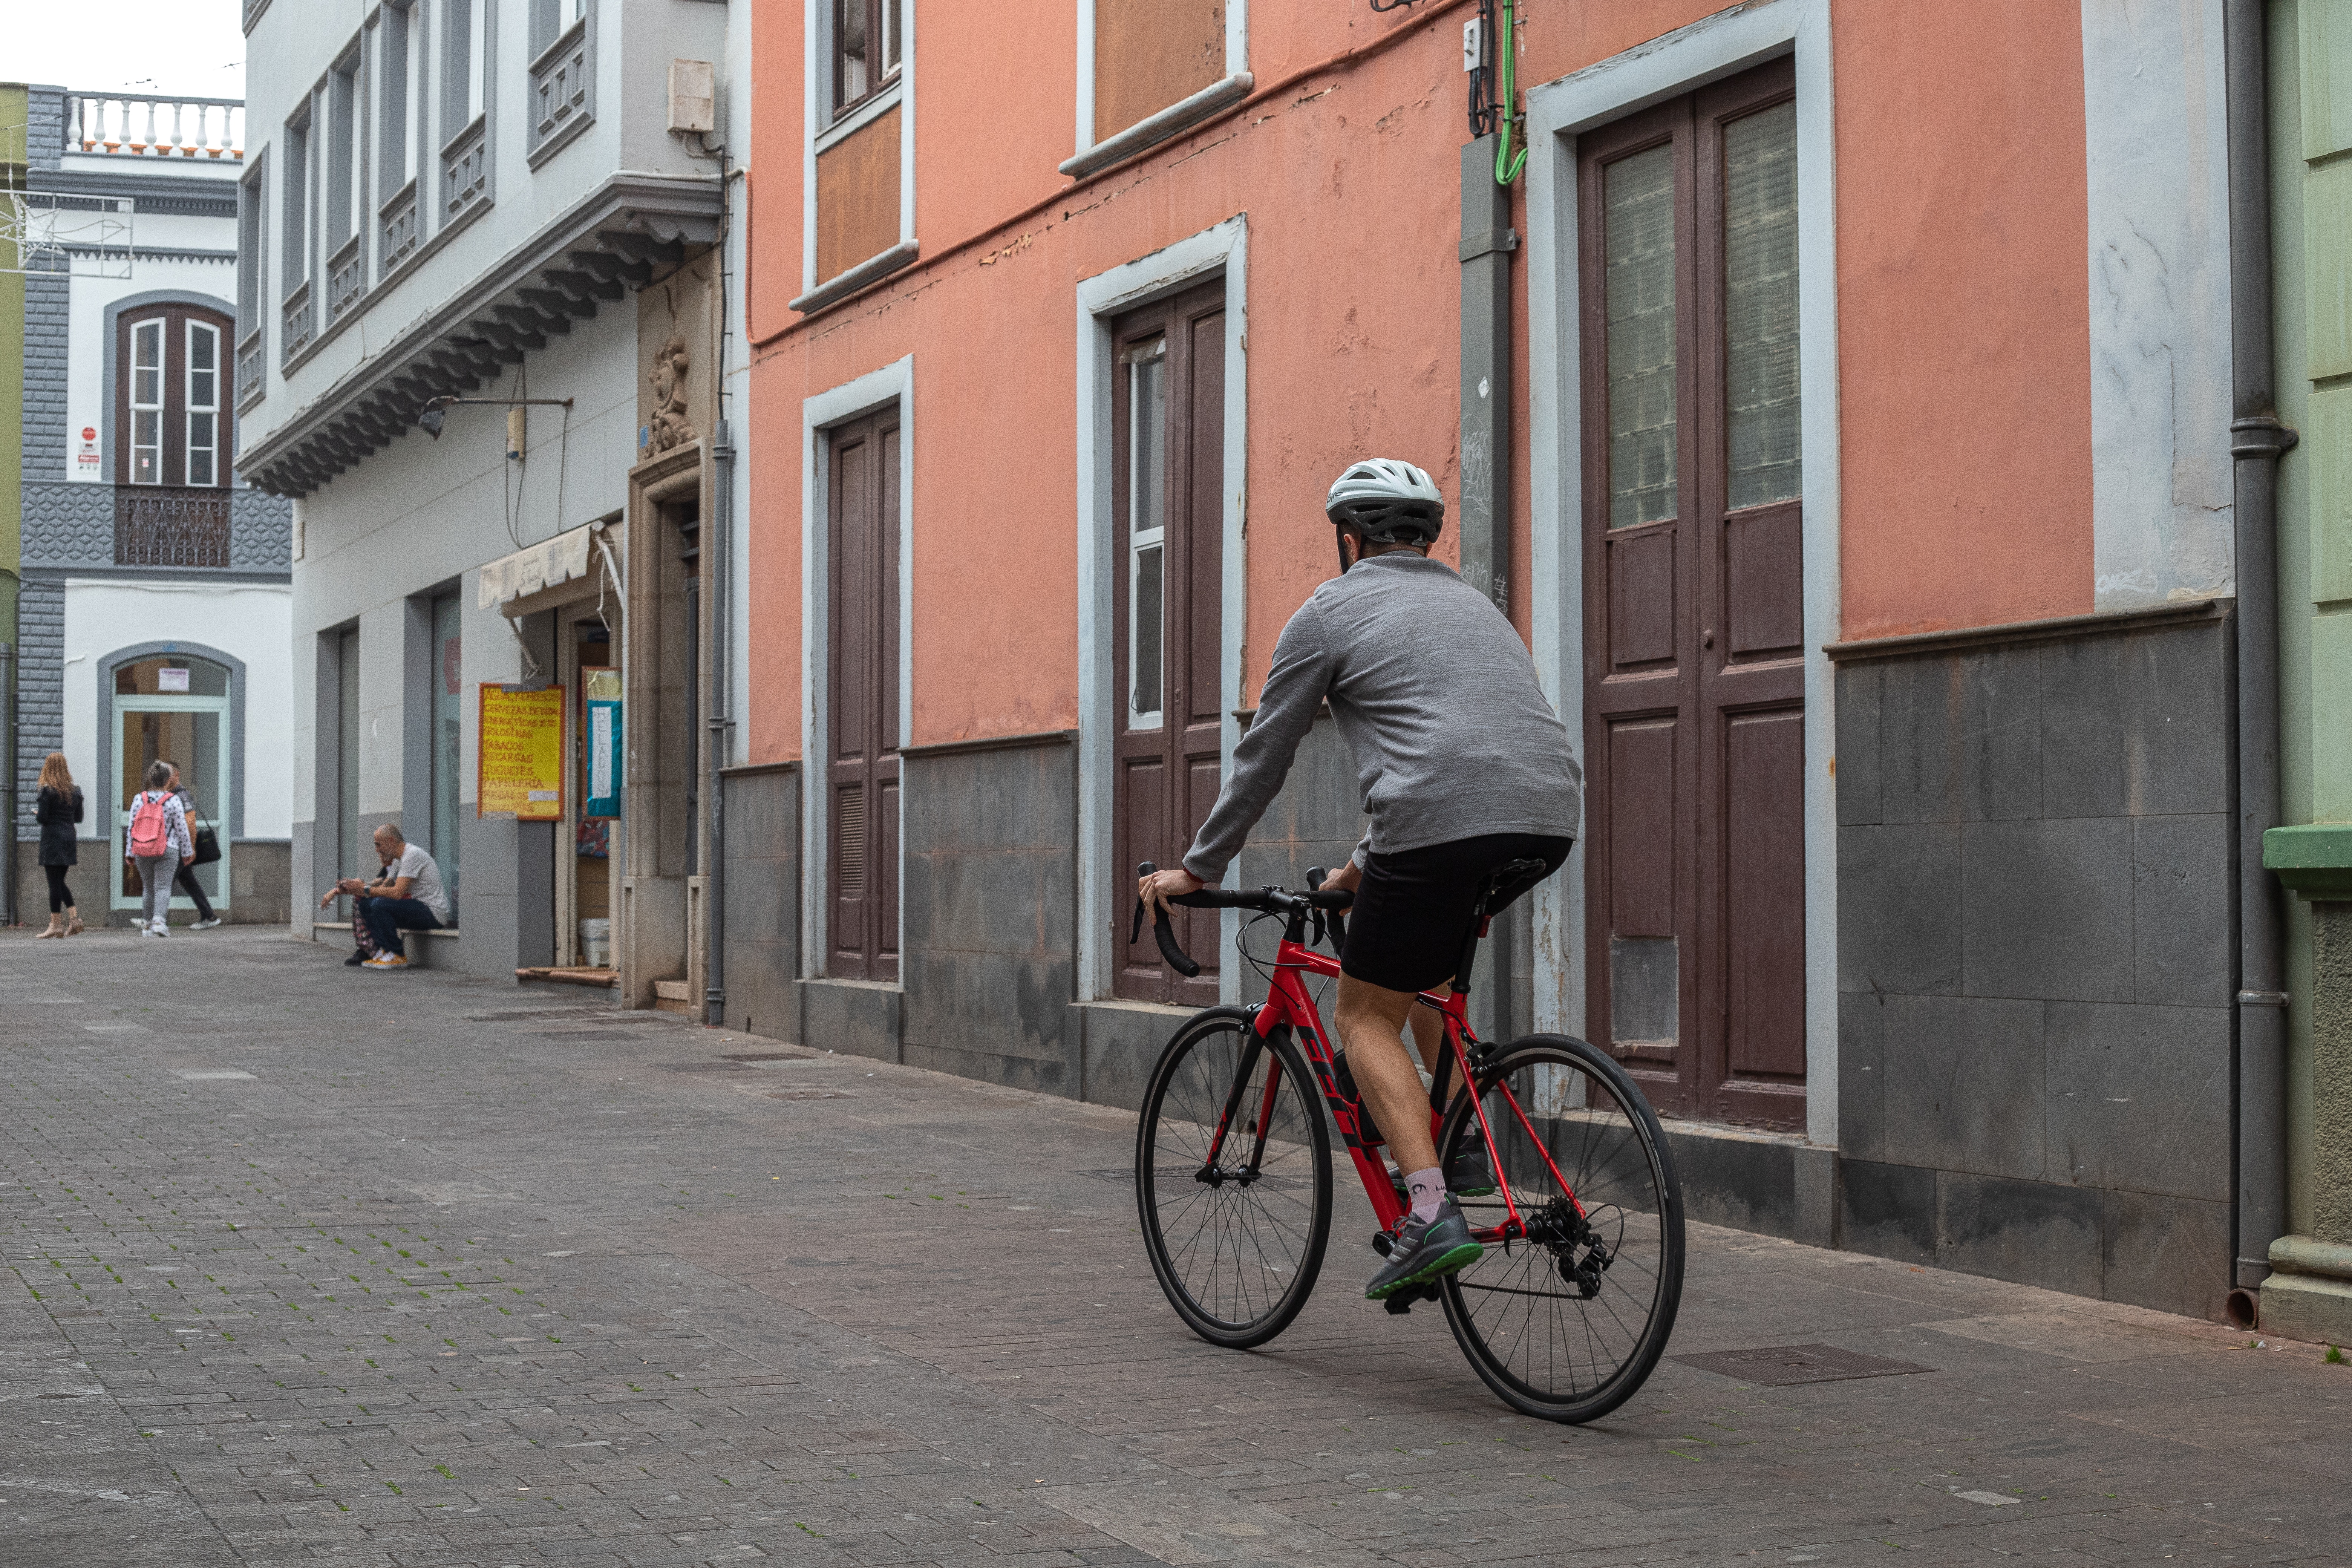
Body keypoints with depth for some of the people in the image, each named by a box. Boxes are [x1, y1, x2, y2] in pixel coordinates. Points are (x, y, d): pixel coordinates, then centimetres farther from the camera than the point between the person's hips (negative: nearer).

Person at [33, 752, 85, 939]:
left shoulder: (48, 791, -11)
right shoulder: (74, 790, 7)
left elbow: (42, 818, -14)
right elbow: (79, 817, 11)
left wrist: (37, 813, 7)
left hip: (52, 839, -6)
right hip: (70, 838, 6)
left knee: (55, 883, -2)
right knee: (60, 882, 16)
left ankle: (56, 925, -1)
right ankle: (75, 919, 4)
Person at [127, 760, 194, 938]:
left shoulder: (139, 799, 0)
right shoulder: (173, 801, -8)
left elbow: (132, 827, 3)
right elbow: (182, 829, -4)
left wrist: (131, 853, 12)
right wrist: (187, 852, 8)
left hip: (142, 852, 3)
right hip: (167, 851, -3)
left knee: (148, 888, 15)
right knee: (163, 887, -5)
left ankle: (147, 925, 18)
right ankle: (159, 920, -24)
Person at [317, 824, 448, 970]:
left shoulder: (412, 855, -16)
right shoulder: (397, 861, 16)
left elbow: (397, 893, -24)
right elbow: (383, 889, 14)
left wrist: (364, 889, -15)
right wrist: (349, 889, 2)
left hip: (434, 913, -10)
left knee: (379, 904, -27)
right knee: (364, 904, 5)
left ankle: (397, 956, -16)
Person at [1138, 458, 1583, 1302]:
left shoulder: (1332, 610, 10)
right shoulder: (1474, 605, 30)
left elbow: (1262, 758, 12)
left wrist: (1196, 869, 23)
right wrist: (1367, 865, 47)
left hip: (1443, 828, -7)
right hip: (1548, 823, 7)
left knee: (1366, 1016, 8)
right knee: (1425, 956, 33)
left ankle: (1431, 1214, -8)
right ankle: (1464, 1143, 23)